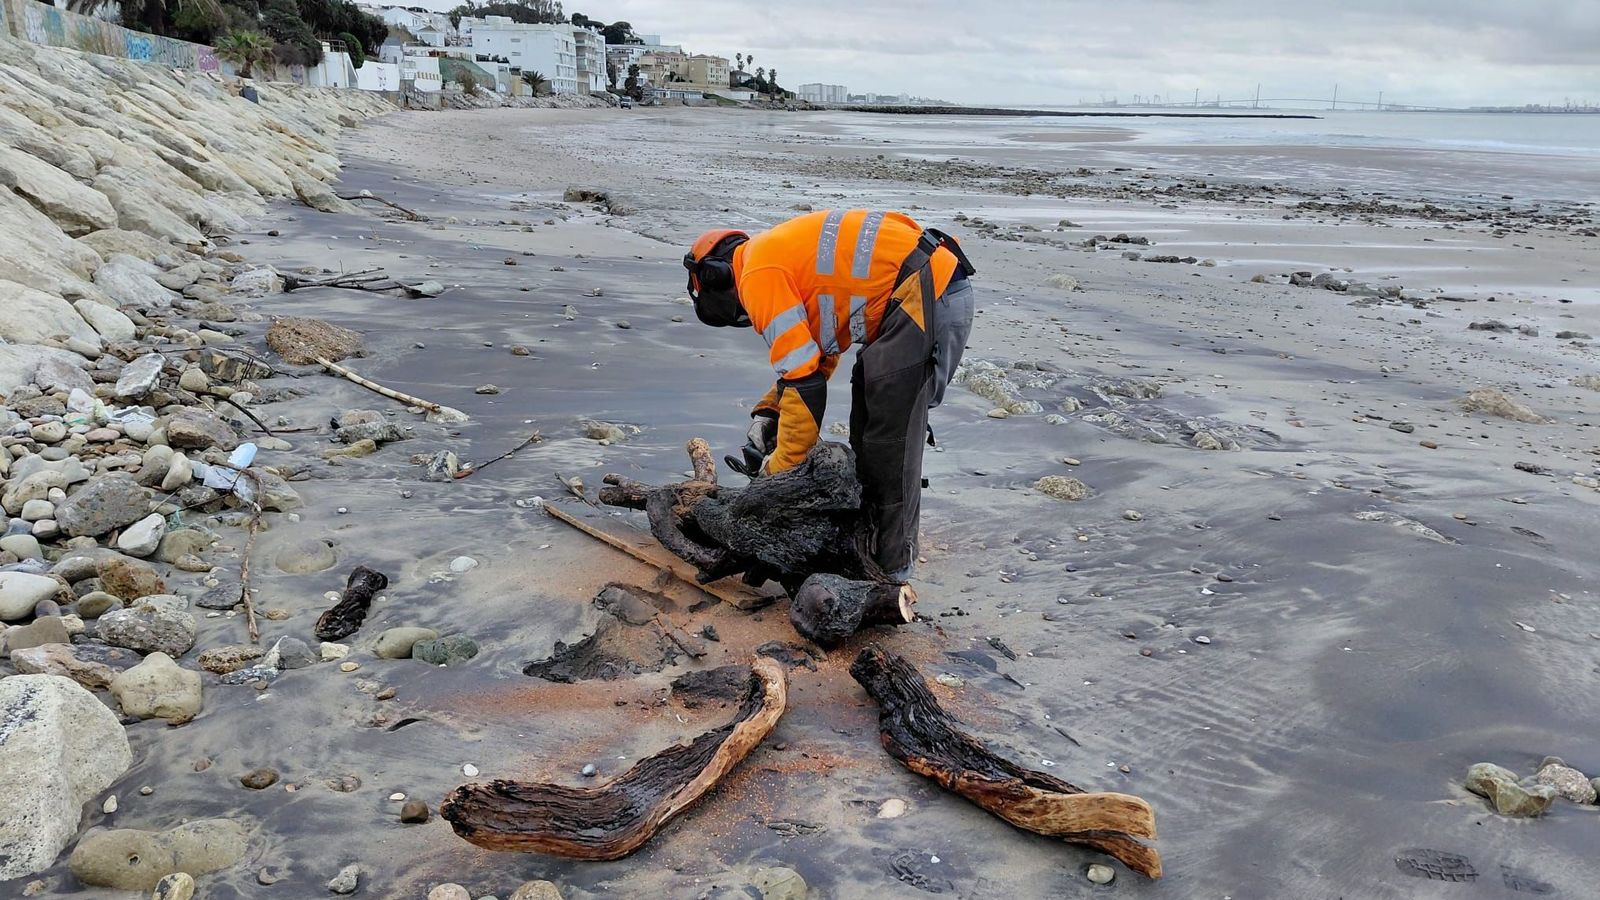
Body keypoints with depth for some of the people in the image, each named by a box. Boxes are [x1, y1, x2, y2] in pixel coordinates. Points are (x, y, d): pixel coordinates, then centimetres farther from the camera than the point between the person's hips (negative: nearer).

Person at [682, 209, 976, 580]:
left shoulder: (758, 275, -8)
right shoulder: (785, 256, 22)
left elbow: (804, 379, -12)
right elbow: (817, 352, 28)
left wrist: (781, 466, -2)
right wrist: (766, 413, 19)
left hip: (925, 296, -11)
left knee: (890, 441, -5)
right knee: (868, 426, 17)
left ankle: (892, 567, 5)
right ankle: (870, 543, 27)